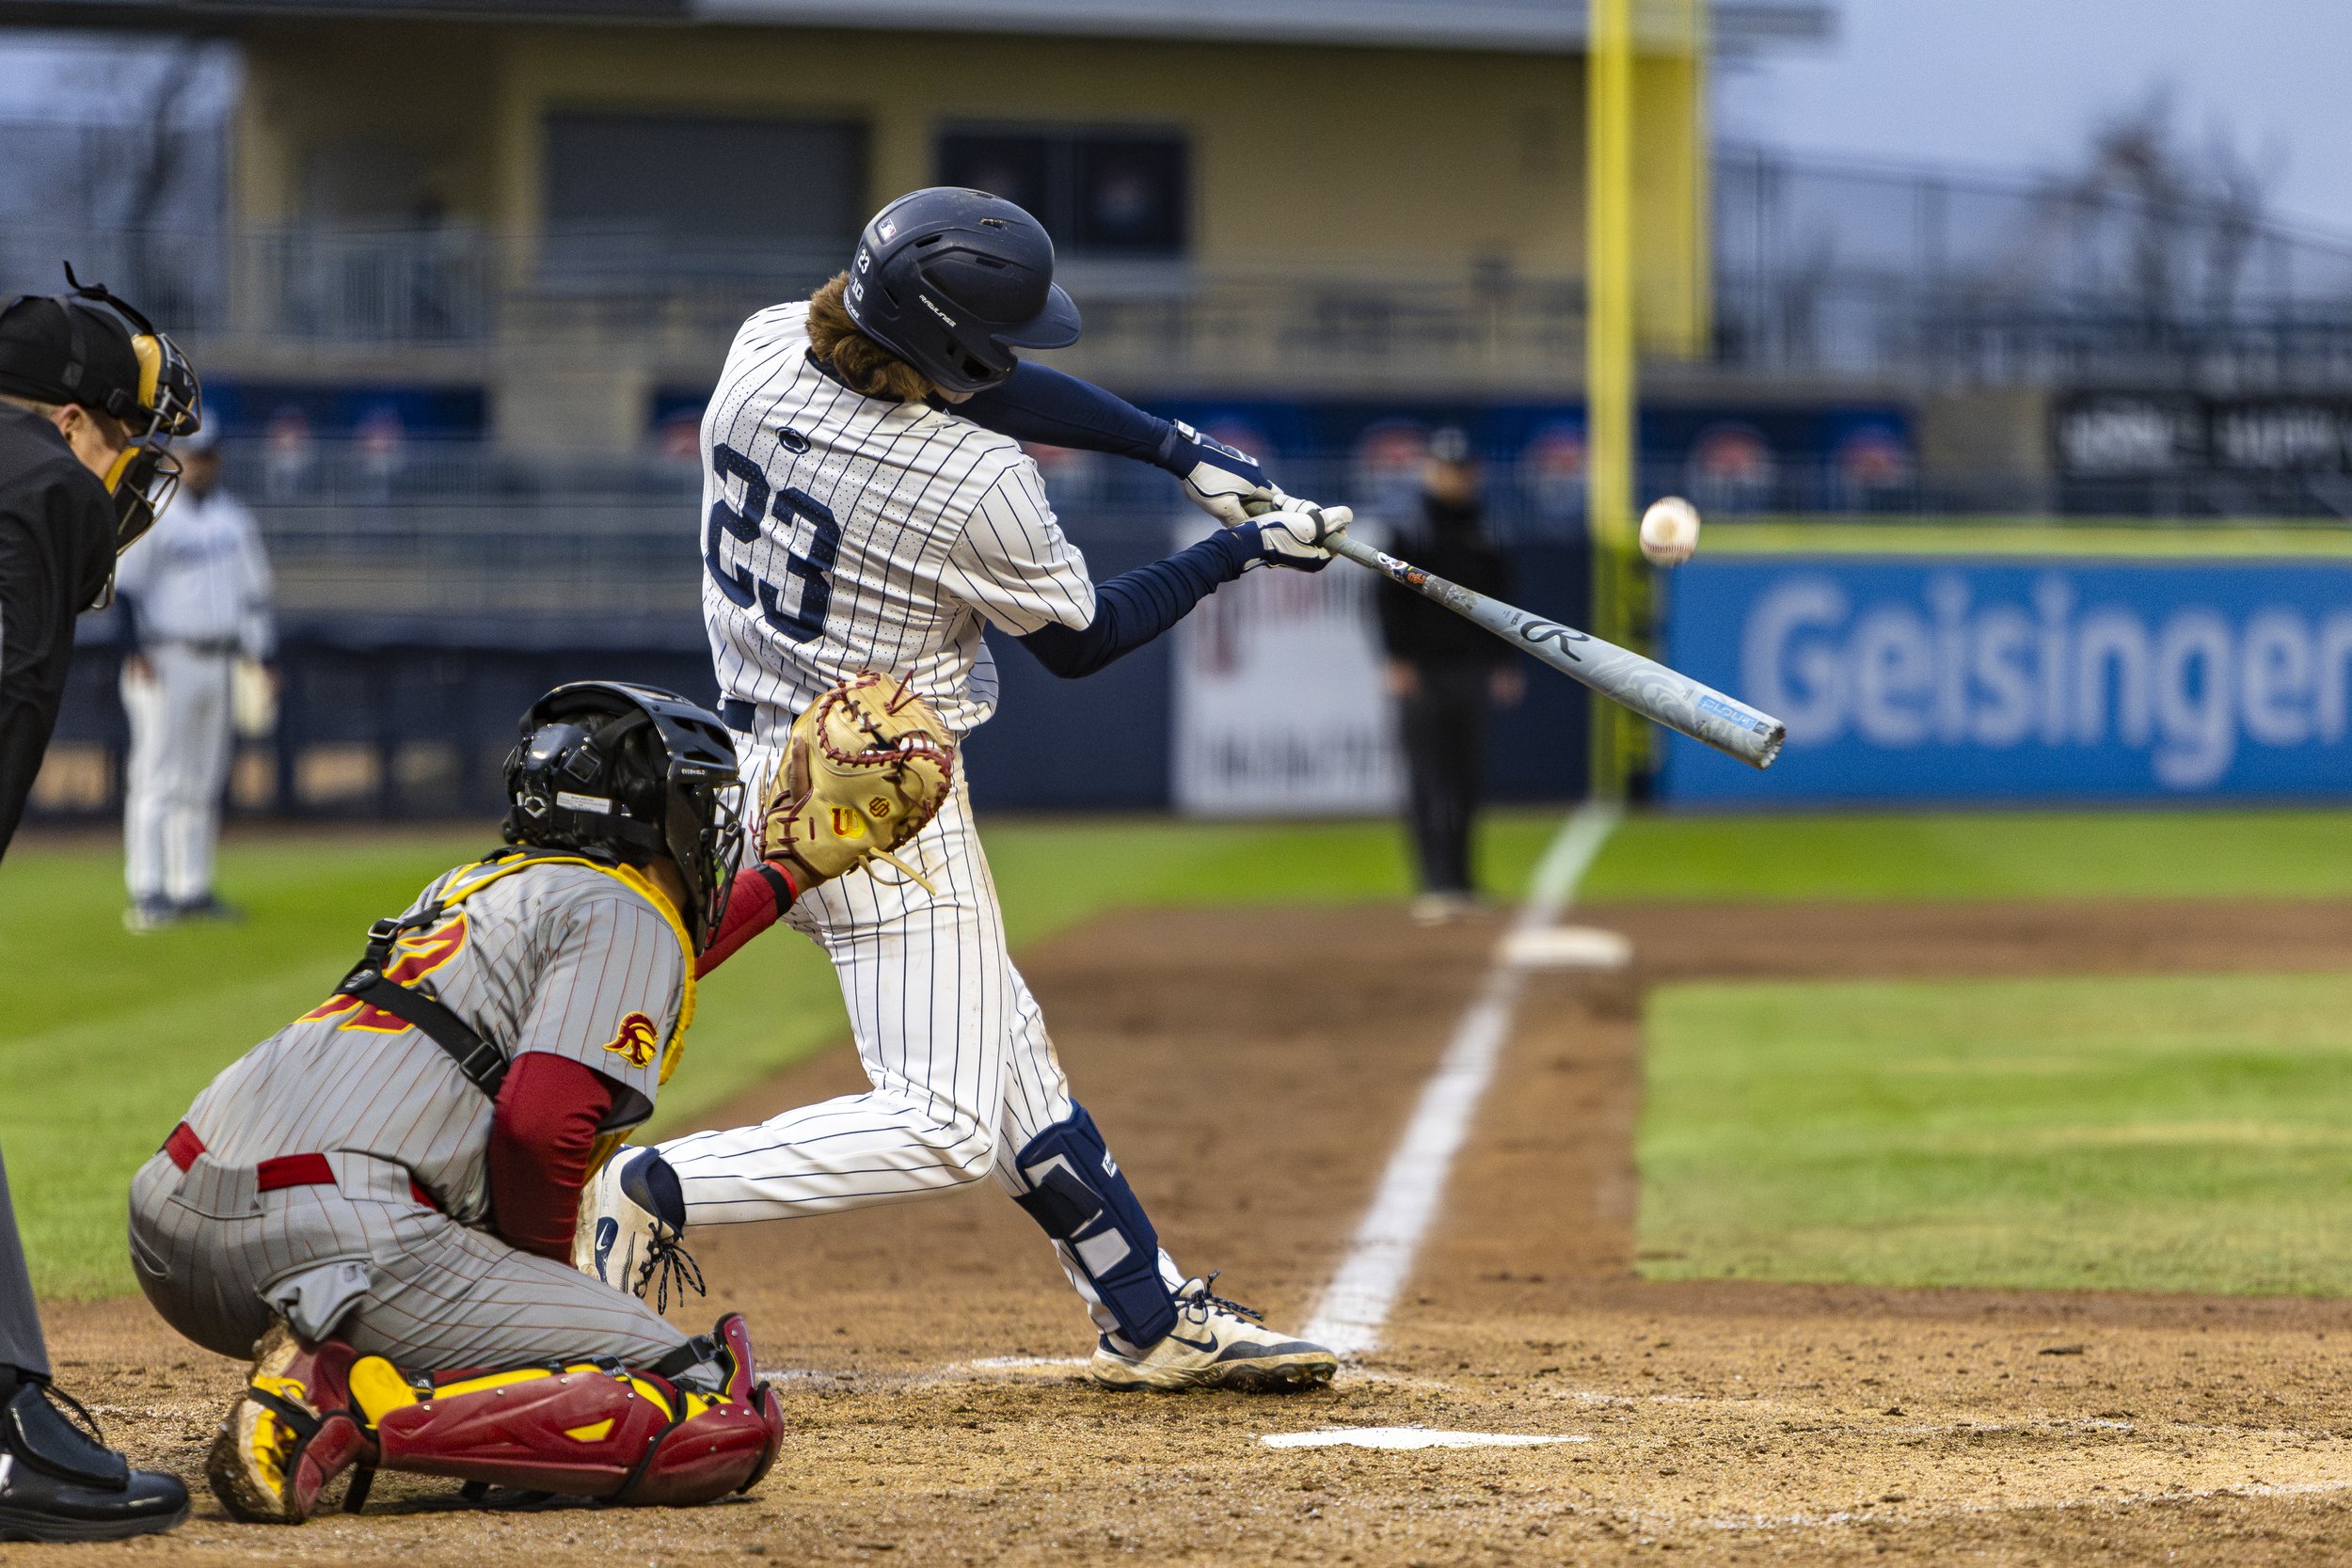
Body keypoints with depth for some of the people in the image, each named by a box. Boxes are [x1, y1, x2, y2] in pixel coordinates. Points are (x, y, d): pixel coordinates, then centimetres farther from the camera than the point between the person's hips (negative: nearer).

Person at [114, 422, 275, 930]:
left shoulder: (234, 518, 14)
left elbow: (253, 591, 21)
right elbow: (121, 584, -8)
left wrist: (257, 656, 15)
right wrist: (136, 650, -18)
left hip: (219, 661, 7)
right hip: (166, 662, -7)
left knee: (203, 783, 9)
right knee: (156, 778, -11)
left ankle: (192, 889, 14)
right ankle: (147, 892, -14)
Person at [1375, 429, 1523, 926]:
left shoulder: (1484, 540, 13)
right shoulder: (1410, 535, -1)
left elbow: (1498, 606, 19)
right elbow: (1390, 602, -5)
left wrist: (1502, 664, 14)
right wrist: (1397, 661, -14)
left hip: (1470, 672, 4)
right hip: (1423, 674, -4)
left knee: (1465, 783, 7)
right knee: (1427, 782, -7)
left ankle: (1461, 885, 15)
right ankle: (1436, 887, -10)